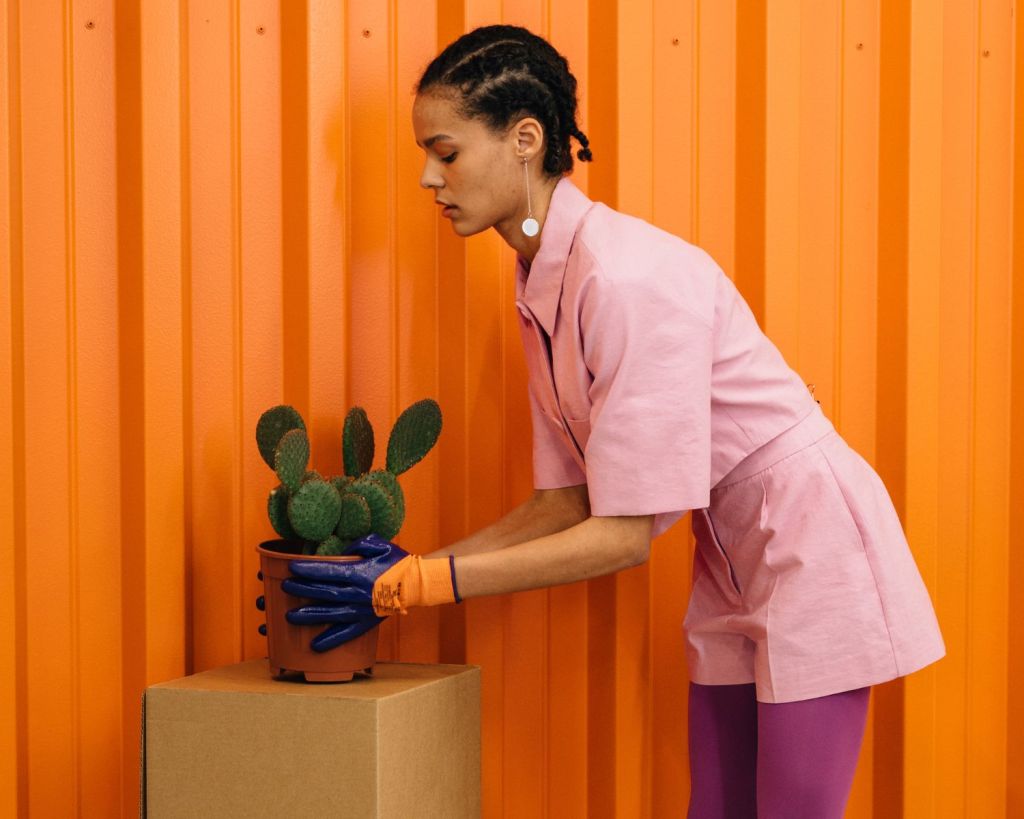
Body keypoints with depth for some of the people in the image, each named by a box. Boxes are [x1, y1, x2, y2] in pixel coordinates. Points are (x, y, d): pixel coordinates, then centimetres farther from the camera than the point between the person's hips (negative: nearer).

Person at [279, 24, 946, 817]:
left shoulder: (629, 277, -26)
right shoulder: (542, 288, 1)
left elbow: (625, 535, -25)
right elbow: (566, 502, 5)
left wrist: (417, 585, -22)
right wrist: (409, 569, -4)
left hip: (811, 543, -8)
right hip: (733, 568, 8)